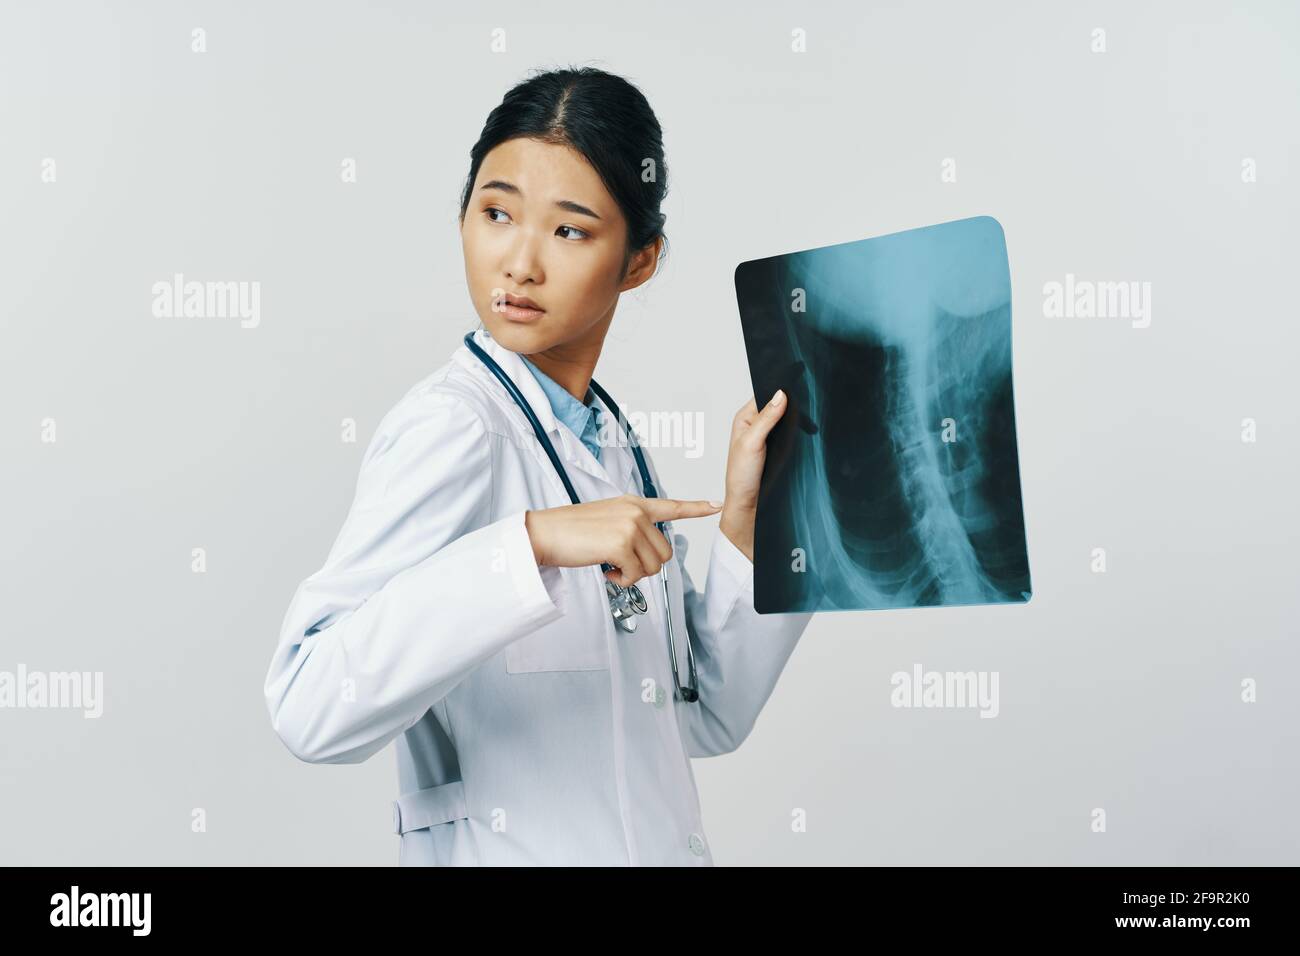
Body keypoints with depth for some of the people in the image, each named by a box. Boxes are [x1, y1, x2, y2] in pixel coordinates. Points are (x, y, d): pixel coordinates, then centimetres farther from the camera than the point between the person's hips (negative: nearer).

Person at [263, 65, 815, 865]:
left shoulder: (608, 443, 4)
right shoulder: (453, 427, -17)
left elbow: (706, 721, 6)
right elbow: (310, 708, -30)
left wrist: (744, 522, -4)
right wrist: (532, 544, -36)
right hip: (509, 847, -7)